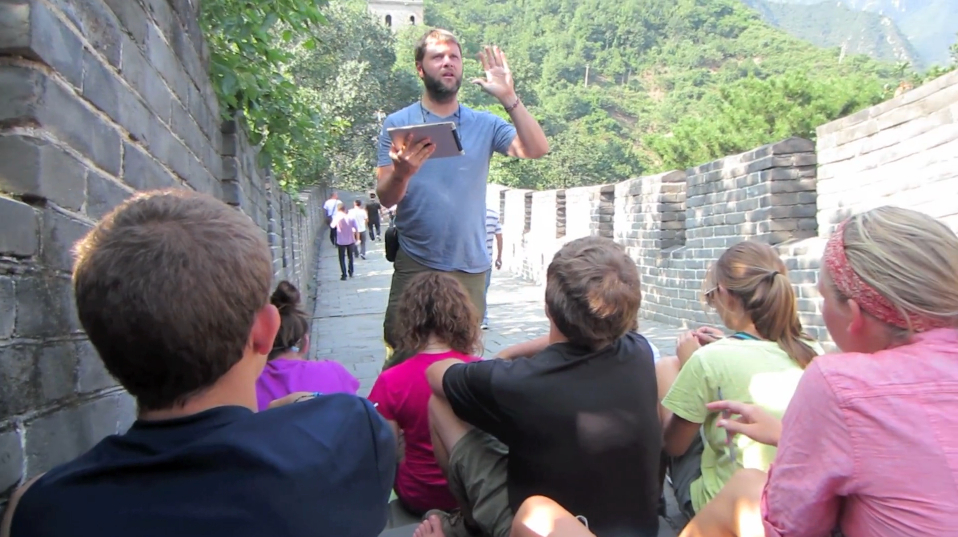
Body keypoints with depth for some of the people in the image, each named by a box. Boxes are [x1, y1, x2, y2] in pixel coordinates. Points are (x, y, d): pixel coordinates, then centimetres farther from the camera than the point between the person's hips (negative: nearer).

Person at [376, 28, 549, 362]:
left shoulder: (484, 124, 5)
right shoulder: (397, 124, 1)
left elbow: (537, 149, -10)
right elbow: (385, 198, -7)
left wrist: (509, 98, -19)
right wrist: (401, 172, -29)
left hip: (472, 267, 2)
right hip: (415, 264, -2)